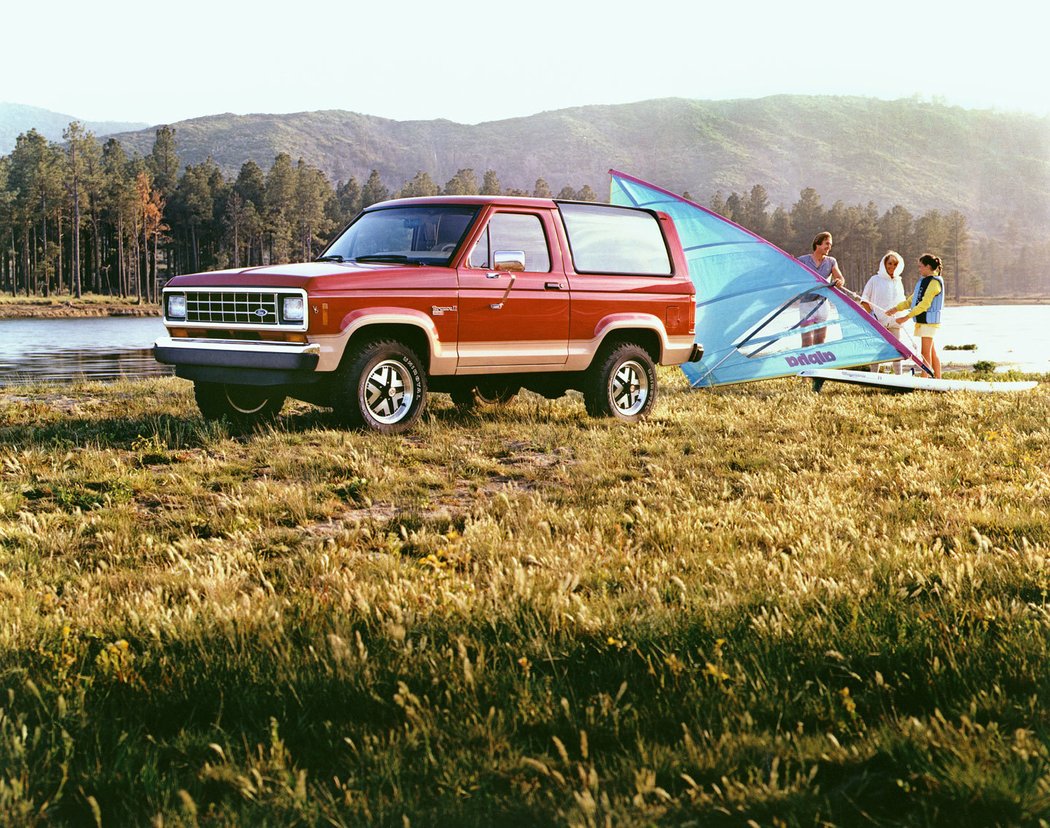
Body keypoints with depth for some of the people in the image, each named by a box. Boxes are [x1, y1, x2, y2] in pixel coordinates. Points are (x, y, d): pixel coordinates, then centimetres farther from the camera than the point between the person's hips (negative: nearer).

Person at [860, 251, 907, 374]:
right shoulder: (875, 280, 0)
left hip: (894, 322, 4)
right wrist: (871, 314, -8)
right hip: (878, 322, -4)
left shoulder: (898, 282, 14)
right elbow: (864, 300, 1)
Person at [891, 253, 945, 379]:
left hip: (929, 320, -9)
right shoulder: (924, 281, 18)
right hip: (922, 320, 9)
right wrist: (896, 308, 11)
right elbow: (912, 300, 22)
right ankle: (938, 379, 14)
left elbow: (924, 304, -19)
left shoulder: (934, 282, -12)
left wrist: (906, 317, -21)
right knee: (932, 352, 11)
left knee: (926, 352, -9)